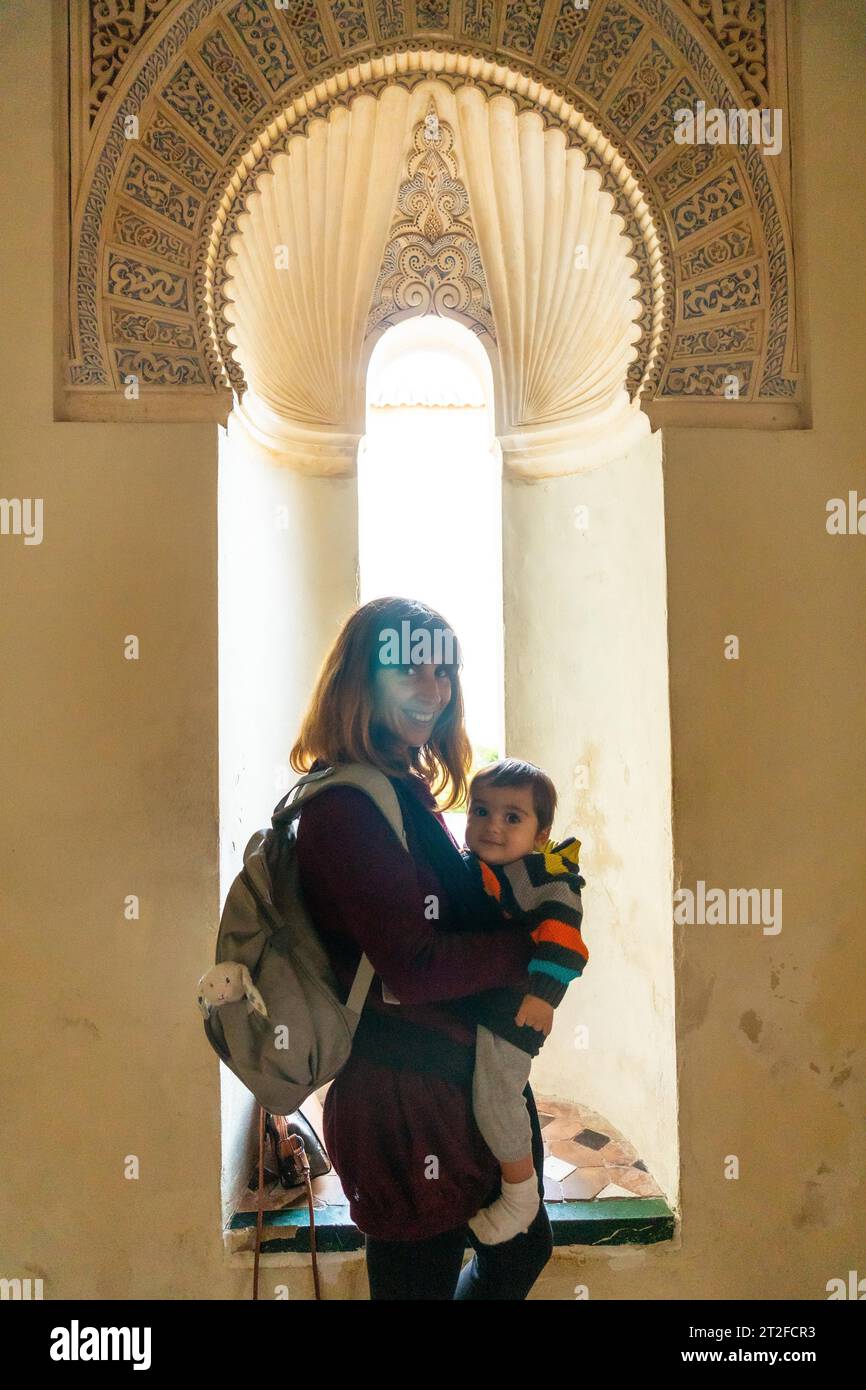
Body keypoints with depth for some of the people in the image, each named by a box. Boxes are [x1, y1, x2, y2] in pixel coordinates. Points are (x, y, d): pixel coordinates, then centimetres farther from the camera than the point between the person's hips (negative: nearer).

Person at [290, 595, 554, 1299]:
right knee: (419, 1276, 7)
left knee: (523, 1248, 24)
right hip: (404, 1098, -10)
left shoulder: (410, 791, 11)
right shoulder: (346, 805, -21)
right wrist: (536, 944, -15)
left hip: (465, 1078, 10)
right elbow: (414, 968, -26)